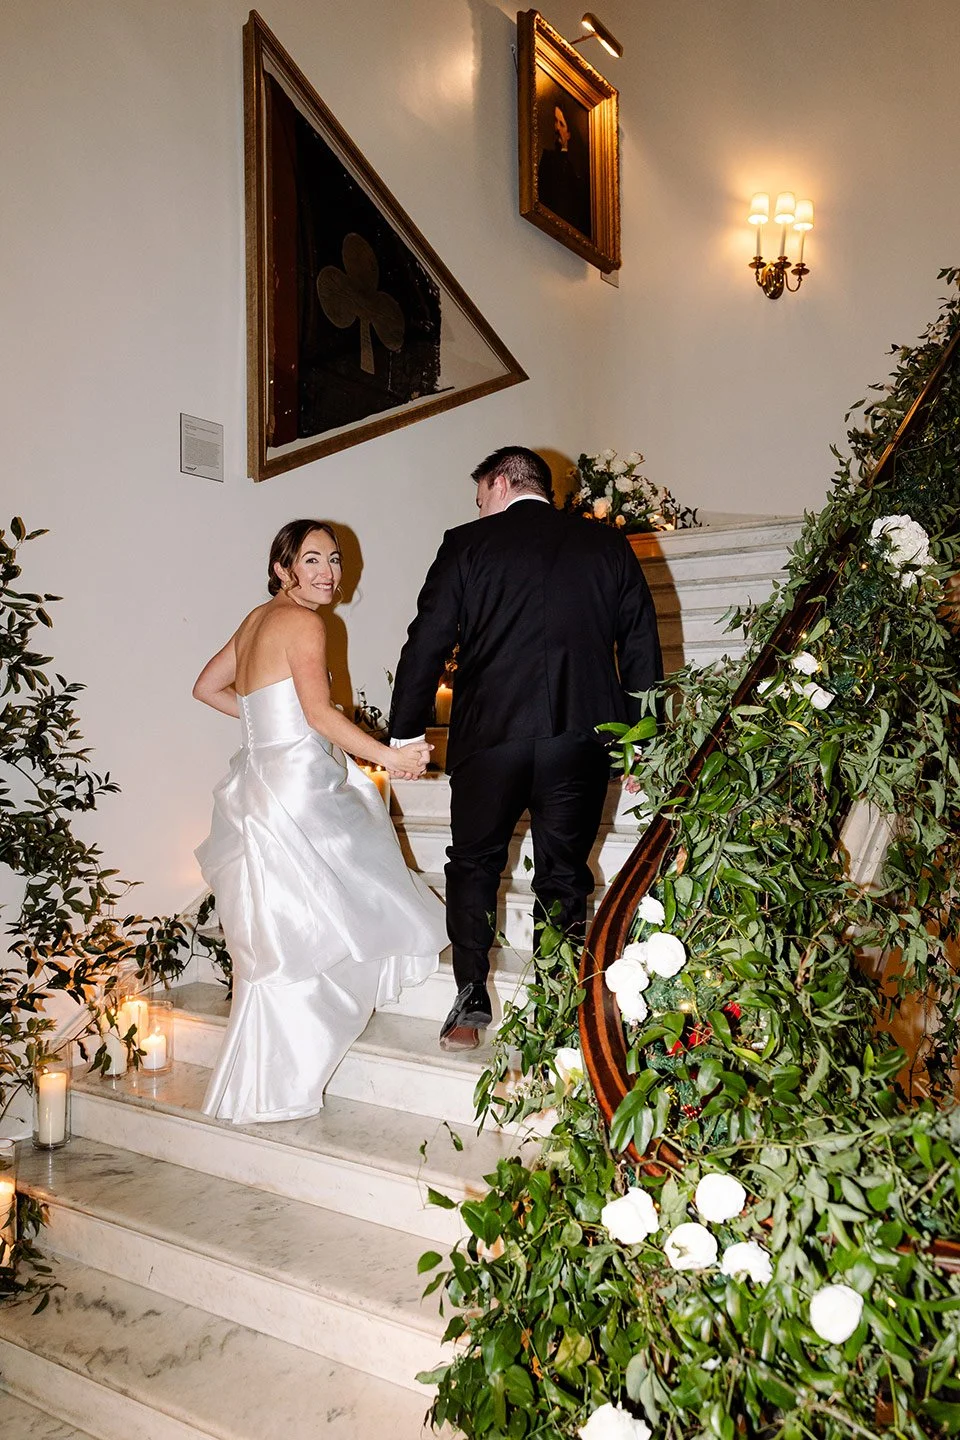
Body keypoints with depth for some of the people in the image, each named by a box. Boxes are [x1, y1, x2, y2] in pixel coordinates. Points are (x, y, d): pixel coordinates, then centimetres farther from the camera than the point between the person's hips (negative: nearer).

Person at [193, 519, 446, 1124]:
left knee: (282, 935, 17)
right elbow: (320, 713, -20)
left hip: (261, 784, 9)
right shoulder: (302, 622, -10)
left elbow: (207, 687, 22)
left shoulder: (257, 620, 16)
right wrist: (389, 755, -18)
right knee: (299, 937, 2)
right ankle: (270, 1091, 13)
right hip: (297, 786, -9)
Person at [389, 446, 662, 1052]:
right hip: (580, 739, 2)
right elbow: (643, 651, 9)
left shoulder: (467, 544, 2)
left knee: (474, 865, 16)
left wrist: (403, 735, 8)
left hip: (489, 735, -2)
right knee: (564, 874, 13)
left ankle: (472, 1004, 14)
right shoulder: (609, 544, 9)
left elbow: (427, 645, 0)